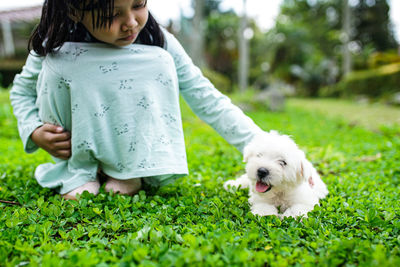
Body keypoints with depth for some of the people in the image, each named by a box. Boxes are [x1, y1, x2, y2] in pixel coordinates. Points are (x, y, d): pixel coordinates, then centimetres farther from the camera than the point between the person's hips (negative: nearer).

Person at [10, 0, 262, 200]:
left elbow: (207, 99, -19)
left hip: (134, 148, 0)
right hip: (76, 146, 0)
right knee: (57, 64, -26)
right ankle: (77, 173, -9)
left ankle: (131, 172, -13)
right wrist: (34, 131, -18)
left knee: (158, 62, -25)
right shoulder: (57, 44, -17)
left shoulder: (157, 40, -18)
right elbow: (22, 89, 1)